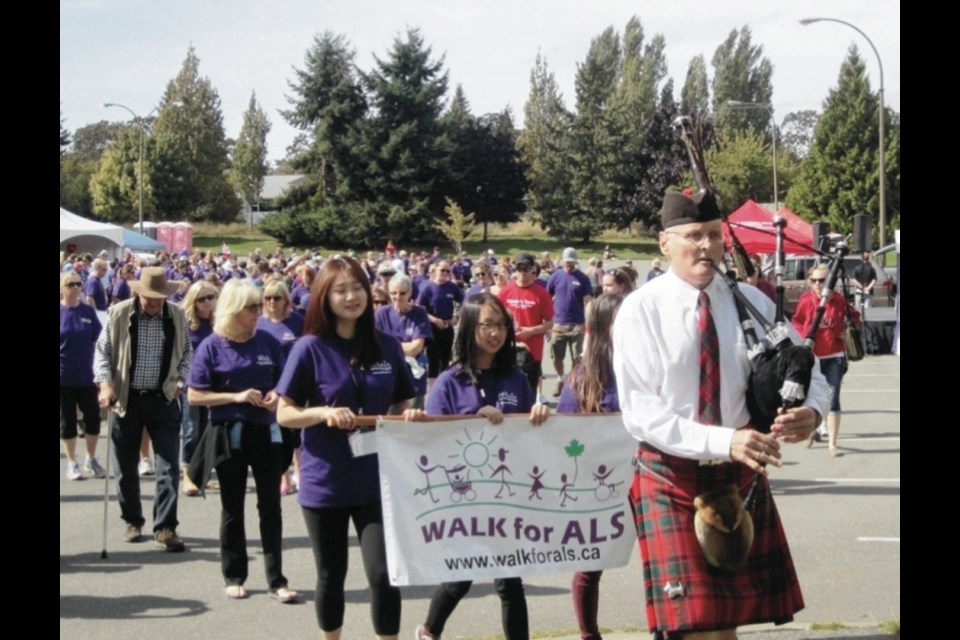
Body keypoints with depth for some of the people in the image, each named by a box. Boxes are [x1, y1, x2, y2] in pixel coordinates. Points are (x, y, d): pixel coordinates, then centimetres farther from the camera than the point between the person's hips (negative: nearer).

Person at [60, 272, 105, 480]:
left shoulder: (88, 311, 0)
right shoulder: (60, 311, -6)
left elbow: (98, 339, 5)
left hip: (87, 375, 2)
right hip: (64, 376, -2)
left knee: (93, 417, 7)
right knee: (68, 420, 6)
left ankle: (91, 460, 24)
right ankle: (72, 463, 18)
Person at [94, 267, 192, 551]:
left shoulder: (177, 316, -1)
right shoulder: (119, 314, -6)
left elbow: (186, 352, 12)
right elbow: (102, 351, 0)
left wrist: (180, 379, -2)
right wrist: (105, 384, -12)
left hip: (163, 399, 0)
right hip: (126, 399, 0)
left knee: (168, 467, -6)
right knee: (126, 467, 10)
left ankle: (165, 528, -2)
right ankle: (132, 521, 26)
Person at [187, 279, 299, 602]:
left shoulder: (268, 342, 1)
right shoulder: (212, 347, -7)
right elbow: (195, 396, -7)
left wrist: (277, 395, -10)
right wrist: (236, 397, -17)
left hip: (266, 432, 2)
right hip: (229, 434, -2)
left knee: (270, 507, 2)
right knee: (232, 509, 10)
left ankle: (276, 579, 8)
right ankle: (234, 577, 21)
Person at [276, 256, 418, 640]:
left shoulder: (388, 347, 2)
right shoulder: (310, 348, -6)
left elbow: (402, 407, 12)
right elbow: (284, 414, -5)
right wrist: (323, 412, -23)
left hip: (377, 480, 1)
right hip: (324, 481, -1)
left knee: (384, 574, -8)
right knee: (331, 575, 13)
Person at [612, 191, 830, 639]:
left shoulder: (751, 302, 0)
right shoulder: (641, 310, -11)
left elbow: (805, 371, 3)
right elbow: (640, 412, -17)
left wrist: (810, 410, -21)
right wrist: (722, 441, -28)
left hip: (742, 475, 4)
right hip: (672, 478, -3)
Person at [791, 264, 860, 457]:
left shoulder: (839, 300, -5)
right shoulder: (805, 300, -6)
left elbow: (854, 316, 11)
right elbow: (796, 322, 7)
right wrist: (804, 337, -9)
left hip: (834, 357, -1)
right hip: (811, 356, 1)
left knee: (833, 400, -7)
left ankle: (833, 444, -3)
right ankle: (812, 430, 42)